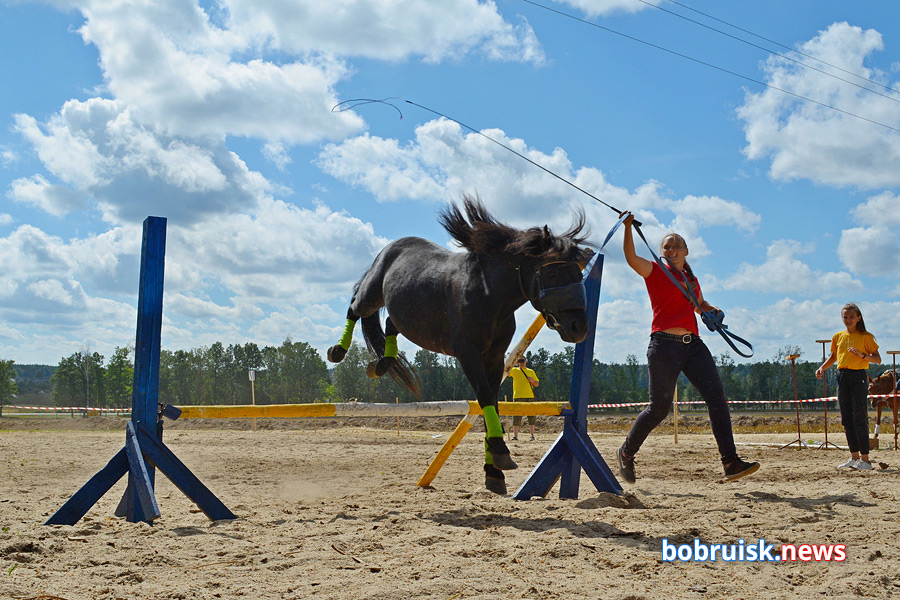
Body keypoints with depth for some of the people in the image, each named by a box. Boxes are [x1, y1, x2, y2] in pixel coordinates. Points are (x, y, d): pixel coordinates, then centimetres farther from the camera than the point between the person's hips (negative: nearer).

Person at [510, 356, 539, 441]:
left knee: (531, 416, 1)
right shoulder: (514, 370, 9)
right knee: (517, 416, -5)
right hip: (518, 396, -2)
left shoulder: (531, 372, 15)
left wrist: (533, 381, -4)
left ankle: (532, 435, 8)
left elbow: (537, 384, 17)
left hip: (530, 396, 2)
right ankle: (515, 435, -3)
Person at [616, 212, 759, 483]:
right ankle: (626, 453, 18)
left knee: (717, 397, -7)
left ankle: (731, 463, -10)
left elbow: (700, 304, 37)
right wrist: (628, 227, -22)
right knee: (659, 408, -4)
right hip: (665, 345, -6)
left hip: (693, 344, 6)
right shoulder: (655, 271, 4)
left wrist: (712, 310, 16)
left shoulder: (690, 277, 21)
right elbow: (631, 257, -14)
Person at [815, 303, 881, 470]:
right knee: (847, 420, 7)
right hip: (842, 377, 6)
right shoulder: (838, 337, 13)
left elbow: (878, 359, -5)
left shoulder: (865, 337, -2)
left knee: (859, 419, -10)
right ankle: (854, 457, 14)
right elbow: (833, 357, 25)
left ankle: (865, 459, -7)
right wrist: (822, 367, 9)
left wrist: (862, 355, -21)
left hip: (859, 376, -6)